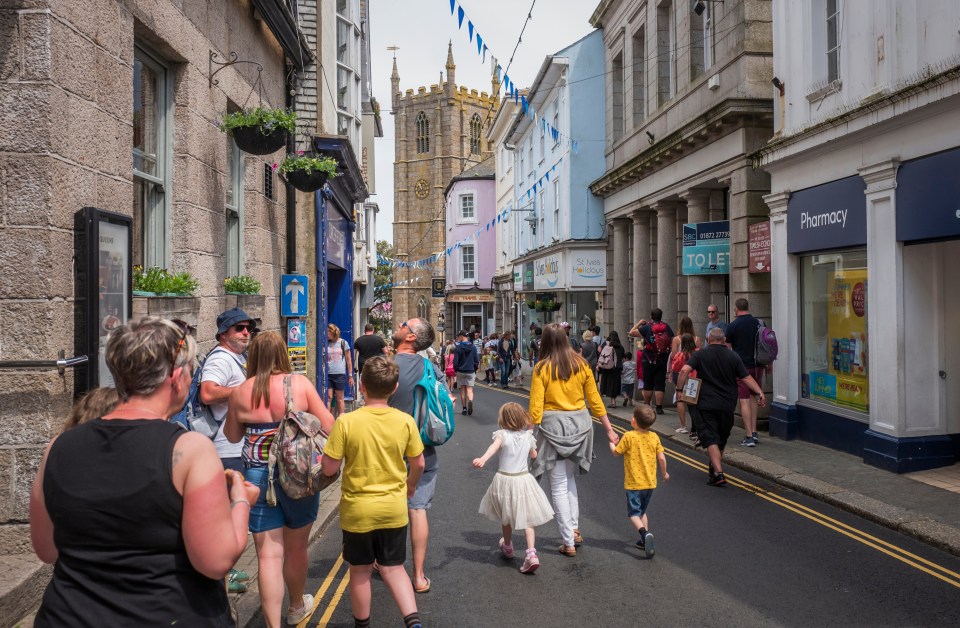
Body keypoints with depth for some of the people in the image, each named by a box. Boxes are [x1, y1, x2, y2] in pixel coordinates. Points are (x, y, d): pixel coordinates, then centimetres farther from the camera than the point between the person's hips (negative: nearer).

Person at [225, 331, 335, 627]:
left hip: (257, 475, 1)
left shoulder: (241, 392, -2)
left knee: (268, 554, 7)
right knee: (296, 547, 19)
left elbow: (232, 436, 12)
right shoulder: (299, 383, -8)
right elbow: (328, 425, -9)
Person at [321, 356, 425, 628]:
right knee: (393, 568, 18)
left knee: (360, 572, 17)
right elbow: (418, 464, 0)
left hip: (358, 510, -2)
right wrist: (410, 485, 20)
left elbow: (329, 468, -13)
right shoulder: (405, 421, -10)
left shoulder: (346, 422, -18)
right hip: (394, 508, 2)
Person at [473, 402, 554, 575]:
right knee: (527, 519, 8)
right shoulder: (528, 436, -2)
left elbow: (494, 446, -36)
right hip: (524, 479, 2)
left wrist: (483, 459, -52)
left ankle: (507, 547, 42)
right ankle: (531, 553, -8)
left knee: (506, 518, 20)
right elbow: (534, 455, 14)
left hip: (504, 479, -1)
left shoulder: (503, 434, -14)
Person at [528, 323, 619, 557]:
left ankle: (569, 542, 9)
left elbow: (535, 406, -11)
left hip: (552, 426, -4)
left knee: (559, 485, 6)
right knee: (569, 477, 24)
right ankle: (574, 529, 22)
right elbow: (595, 399, 6)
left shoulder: (542, 368, -7)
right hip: (579, 424, 4)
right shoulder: (581, 364, 2)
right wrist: (609, 429, 13)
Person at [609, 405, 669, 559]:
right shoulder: (654, 437, -2)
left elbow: (616, 452, -4)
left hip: (633, 483, -5)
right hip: (650, 482, 5)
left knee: (634, 514, 0)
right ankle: (645, 540, 18)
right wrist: (664, 473, 18)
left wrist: (612, 443, 17)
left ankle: (645, 533, -25)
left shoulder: (628, 437, -15)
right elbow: (661, 458, 1)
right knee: (642, 511, 22)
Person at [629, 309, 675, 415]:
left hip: (648, 361, -2)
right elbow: (673, 342, 5)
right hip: (663, 361, 2)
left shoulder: (647, 327, -8)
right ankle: (659, 407, 1)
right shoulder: (667, 327, 2)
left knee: (648, 385, 8)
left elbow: (631, 333, -6)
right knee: (660, 385, 4)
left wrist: (639, 323, 7)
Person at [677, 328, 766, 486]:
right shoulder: (733, 356, 5)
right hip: (727, 405, 3)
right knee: (721, 440, 18)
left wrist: (680, 389, -9)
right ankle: (715, 469, 34)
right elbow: (746, 378, -2)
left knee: (710, 439, -4)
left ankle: (718, 473, -17)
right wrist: (760, 393, 1)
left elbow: (685, 370, -16)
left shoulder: (700, 354, -2)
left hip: (706, 404, -3)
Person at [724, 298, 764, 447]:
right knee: (753, 398, 18)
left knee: (744, 401, -2)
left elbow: (727, 348, -4)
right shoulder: (759, 322, 5)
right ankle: (754, 433, 19)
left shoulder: (733, 325, -9)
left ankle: (749, 437, -3)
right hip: (758, 365, 5)